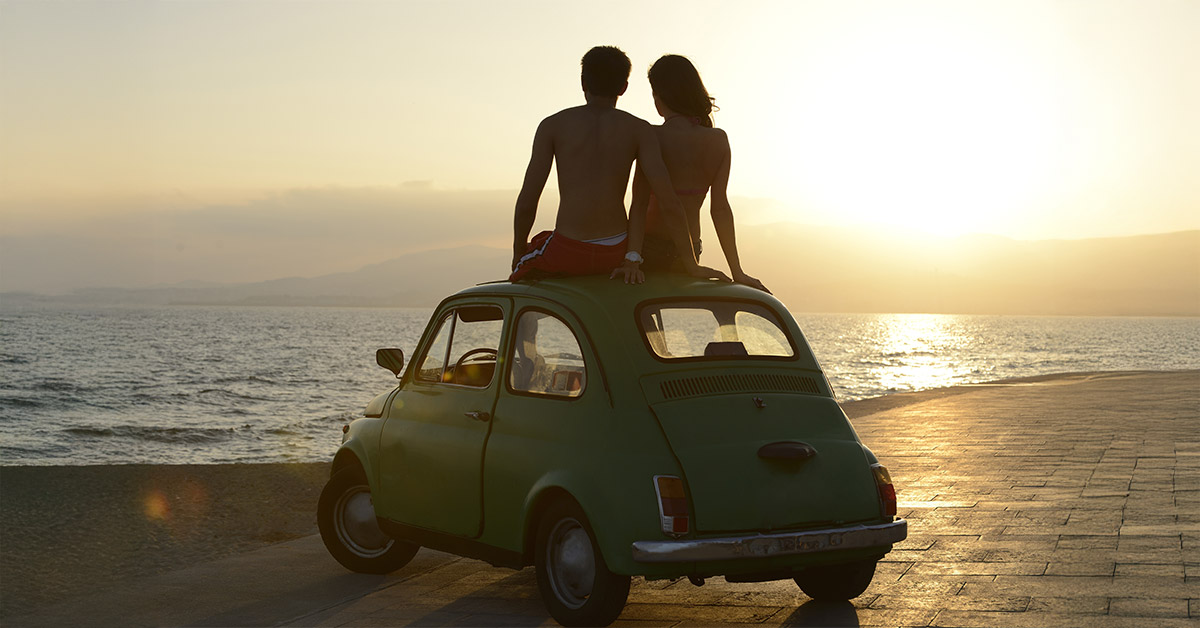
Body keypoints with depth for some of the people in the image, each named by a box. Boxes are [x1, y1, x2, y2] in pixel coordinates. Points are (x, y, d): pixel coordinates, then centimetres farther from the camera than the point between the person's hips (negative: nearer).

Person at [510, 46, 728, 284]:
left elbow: (526, 202, -4)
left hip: (566, 254, -2)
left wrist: (518, 255, 12)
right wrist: (692, 266, -2)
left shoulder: (552, 126, -1)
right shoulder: (639, 130, 1)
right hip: (616, 253, 2)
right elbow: (668, 203, -9)